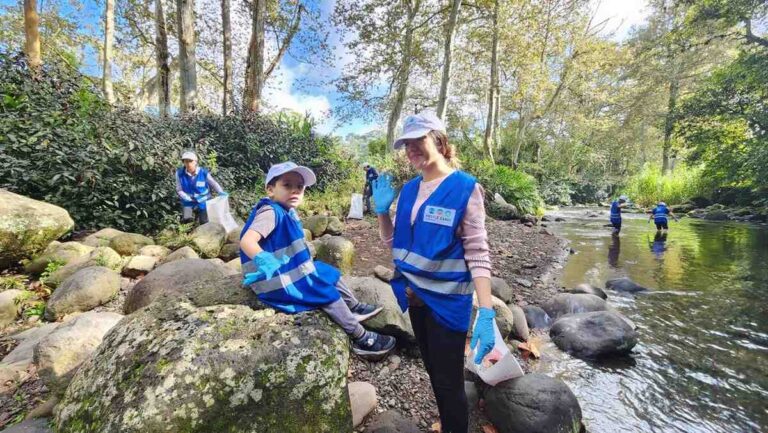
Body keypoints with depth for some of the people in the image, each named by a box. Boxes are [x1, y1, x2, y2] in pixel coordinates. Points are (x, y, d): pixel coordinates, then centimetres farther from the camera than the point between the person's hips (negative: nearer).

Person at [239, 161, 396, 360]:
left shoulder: (288, 211, 3)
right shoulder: (271, 212, -24)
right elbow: (246, 241, -36)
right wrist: (263, 261, -51)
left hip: (292, 270, 9)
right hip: (279, 280, -9)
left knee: (329, 274, 16)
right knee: (326, 292, -7)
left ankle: (354, 307, 34)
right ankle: (361, 339, 5)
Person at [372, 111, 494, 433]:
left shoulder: (465, 187, -14)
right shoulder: (409, 189, 3)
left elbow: (477, 253, -16)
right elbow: (393, 242, 9)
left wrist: (486, 313, -21)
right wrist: (382, 210, -7)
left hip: (447, 300, -6)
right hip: (415, 296, 6)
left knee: (449, 382, 10)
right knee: (434, 373, 24)